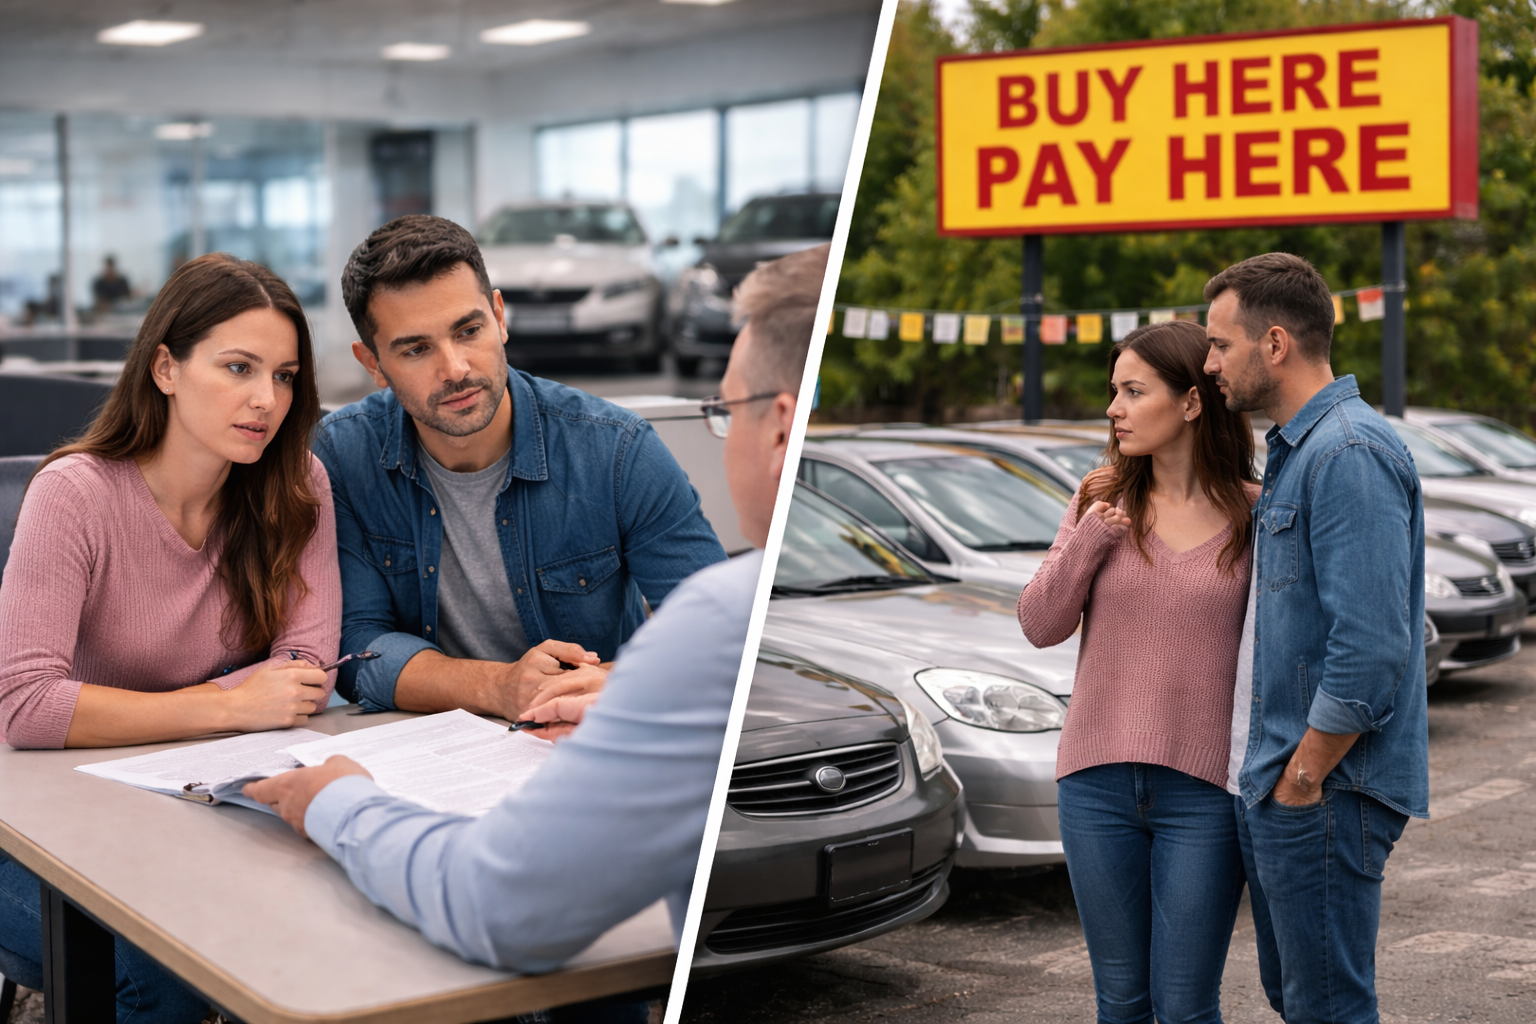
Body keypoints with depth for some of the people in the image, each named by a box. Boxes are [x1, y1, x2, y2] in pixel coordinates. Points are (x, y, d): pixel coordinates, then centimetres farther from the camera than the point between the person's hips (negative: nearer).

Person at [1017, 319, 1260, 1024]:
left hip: (1202, 789, -3)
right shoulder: (1102, 502, 5)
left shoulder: (1253, 515, -4)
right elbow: (1041, 625, 3)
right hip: (1097, 782, 3)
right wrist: (1090, 538, -12)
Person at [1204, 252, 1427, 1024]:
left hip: (1323, 793, -10)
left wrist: (1302, 780, -17)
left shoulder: (1350, 453, -17)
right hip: (1269, 785, 10)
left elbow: (1371, 649, -23)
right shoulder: (1292, 453, 16)